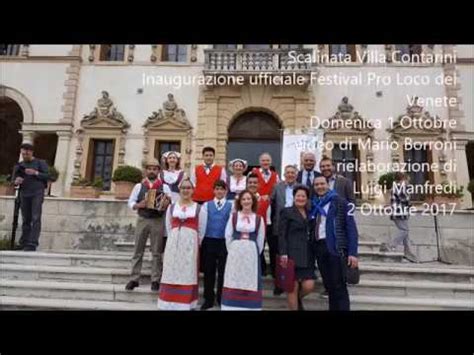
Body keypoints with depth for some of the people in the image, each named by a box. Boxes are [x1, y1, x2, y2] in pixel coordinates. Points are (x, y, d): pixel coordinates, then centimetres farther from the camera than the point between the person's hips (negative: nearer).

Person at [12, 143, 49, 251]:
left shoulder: (40, 163, 6)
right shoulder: (19, 165, 16)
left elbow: (47, 176, -1)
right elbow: (14, 180, 13)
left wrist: (35, 173, -16)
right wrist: (16, 181, -10)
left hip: (37, 193, -4)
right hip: (24, 195, 4)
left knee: (36, 219, -11)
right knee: (26, 220, 5)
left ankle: (32, 244, -14)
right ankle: (24, 243, 11)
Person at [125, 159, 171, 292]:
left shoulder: (164, 187, 3)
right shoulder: (139, 186, 6)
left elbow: (171, 203, 1)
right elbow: (130, 202, 5)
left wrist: (167, 203, -20)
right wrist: (138, 205, -14)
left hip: (158, 221, -1)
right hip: (142, 220, 1)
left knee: (157, 252, 5)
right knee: (138, 251, 7)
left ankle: (155, 280, 15)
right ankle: (134, 279, 16)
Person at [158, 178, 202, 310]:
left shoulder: (198, 207, 2)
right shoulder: (171, 207, 8)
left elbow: (200, 230, 5)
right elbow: (168, 227, 12)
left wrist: (196, 243, 5)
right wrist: (175, 239, 7)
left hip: (190, 244, -1)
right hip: (174, 243, 2)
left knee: (188, 273, 3)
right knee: (172, 273, 3)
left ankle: (187, 304, 12)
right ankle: (170, 303, 13)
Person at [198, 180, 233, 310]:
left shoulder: (231, 206, 1)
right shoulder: (206, 205, 5)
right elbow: (202, 224, 3)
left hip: (224, 242, -1)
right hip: (209, 241, 1)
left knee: (223, 271, 9)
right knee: (208, 271, 9)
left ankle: (221, 299, 25)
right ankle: (208, 299, 23)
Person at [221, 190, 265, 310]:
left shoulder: (259, 219, 2)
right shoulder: (233, 216, 3)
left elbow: (260, 240, 6)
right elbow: (228, 236, 4)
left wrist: (255, 253, 6)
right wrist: (232, 250, 4)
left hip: (251, 254, 0)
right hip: (235, 252, 0)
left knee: (250, 282, 4)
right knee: (234, 281, 4)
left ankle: (250, 306, 15)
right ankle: (232, 306, 14)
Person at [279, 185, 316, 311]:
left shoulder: (310, 213, 16)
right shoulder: (287, 212, 1)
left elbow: (312, 235, 17)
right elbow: (282, 235, -6)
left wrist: (314, 255, 12)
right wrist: (283, 253, -15)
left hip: (307, 256, 5)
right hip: (292, 255, -4)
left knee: (309, 286, -1)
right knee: (293, 287, 1)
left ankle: (298, 299, 31)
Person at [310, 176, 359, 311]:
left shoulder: (340, 203, 0)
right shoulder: (313, 205, 14)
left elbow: (351, 228, -5)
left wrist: (352, 252, -11)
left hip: (336, 247, -5)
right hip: (319, 247, 5)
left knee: (339, 285, -3)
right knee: (328, 285, 11)